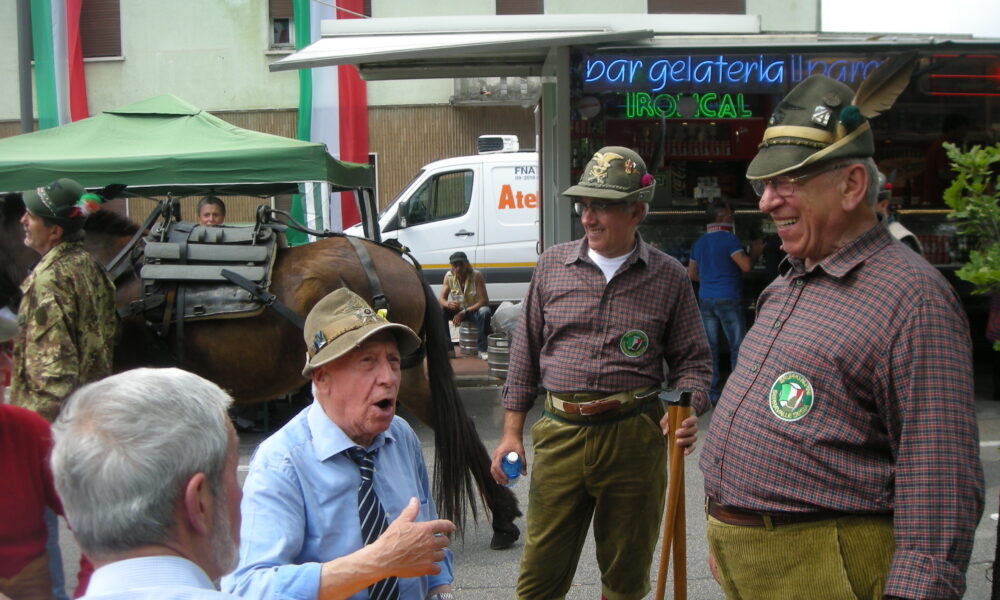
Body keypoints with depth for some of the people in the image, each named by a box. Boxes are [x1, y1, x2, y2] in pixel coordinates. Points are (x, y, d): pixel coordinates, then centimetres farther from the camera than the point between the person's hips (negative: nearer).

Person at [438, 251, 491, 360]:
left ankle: (482, 350, -24)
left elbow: (484, 301, -24)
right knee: (440, 310, -24)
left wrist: (464, 312, -31)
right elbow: (441, 299, -11)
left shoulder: (476, 275, -21)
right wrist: (448, 304, -37)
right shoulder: (449, 276, -11)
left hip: (474, 310, -3)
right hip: (458, 310, 3)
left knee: (484, 311, -36)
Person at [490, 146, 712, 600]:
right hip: (560, 435, 1)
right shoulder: (553, 264, 6)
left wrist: (687, 410, -13)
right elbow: (526, 353, 10)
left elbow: (693, 359, 8)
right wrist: (512, 431, 7)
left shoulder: (669, 277, 2)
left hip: (635, 438, -1)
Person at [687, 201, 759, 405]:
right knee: (737, 347, 0)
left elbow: (691, 273, 18)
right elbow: (746, 265, -16)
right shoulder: (729, 239, -10)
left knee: (710, 348, 6)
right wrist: (755, 253, 1)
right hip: (728, 299, -6)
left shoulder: (699, 243, 13)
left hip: (705, 300, 7)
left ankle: (712, 394, 7)